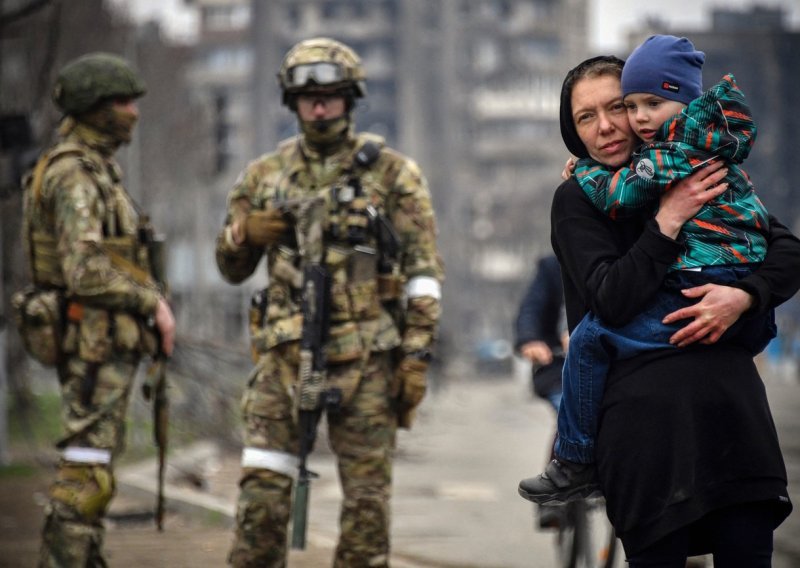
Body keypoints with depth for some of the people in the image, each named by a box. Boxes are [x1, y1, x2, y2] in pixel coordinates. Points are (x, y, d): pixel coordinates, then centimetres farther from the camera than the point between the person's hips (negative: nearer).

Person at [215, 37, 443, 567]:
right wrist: (245, 235, -5)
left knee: (367, 496, 2)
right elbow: (233, 268, 18)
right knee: (262, 489, -2)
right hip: (287, 353, 2)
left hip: (367, 357, -2)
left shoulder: (392, 174, 1)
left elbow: (424, 270, -1)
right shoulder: (266, 175, 10)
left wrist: (418, 354, -9)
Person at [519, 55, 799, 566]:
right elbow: (613, 300, -9)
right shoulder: (578, 199, 6)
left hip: (732, 397, 3)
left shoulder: (701, 175, 15)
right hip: (645, 405, -3)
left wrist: (743, 297, -12)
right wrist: (669, 219, -14)